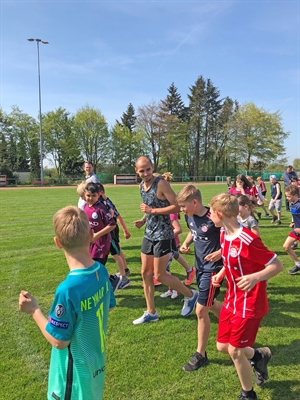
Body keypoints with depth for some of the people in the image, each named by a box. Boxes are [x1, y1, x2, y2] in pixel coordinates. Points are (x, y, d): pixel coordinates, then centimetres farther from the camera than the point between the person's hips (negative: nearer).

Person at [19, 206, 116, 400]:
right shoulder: (102, 271, -12)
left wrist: (34, 310, -13)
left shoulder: (68, 289, -33)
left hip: (77, 371, -6)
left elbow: (59, 341, -21)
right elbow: (109, 306, 4)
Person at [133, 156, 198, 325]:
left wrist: (152, 211, -22)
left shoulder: (161, 184, -17)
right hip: (149, 234, 8)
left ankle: (191, 295, 23)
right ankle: (151, 313, 25)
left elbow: (177, 206, -19)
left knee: (160, 275, 0)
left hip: (163, 235, -8)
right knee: (146, 273, 10)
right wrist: (143, 220, 4)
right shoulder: (142, 186, 8)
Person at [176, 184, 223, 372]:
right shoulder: (191, 217, -2)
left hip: (213, 268, -8)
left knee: (201, 310, -3)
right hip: (200, 266, 9)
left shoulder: (213, 219, -25)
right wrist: (186, 243, 0)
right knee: (210, 304, 23)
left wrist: (220, 253, -26)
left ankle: (201, 355, 15)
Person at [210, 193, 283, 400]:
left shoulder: (248, 240, -27)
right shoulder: (224, 234, -1)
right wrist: (220, 274, 2)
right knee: (222, 346, 12)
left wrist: (255, 277, -35)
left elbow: (277, 265, -20)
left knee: (235, 351, 0)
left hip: (249, 304, -8)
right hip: (232, 300, 8)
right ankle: (259, 355, 40)